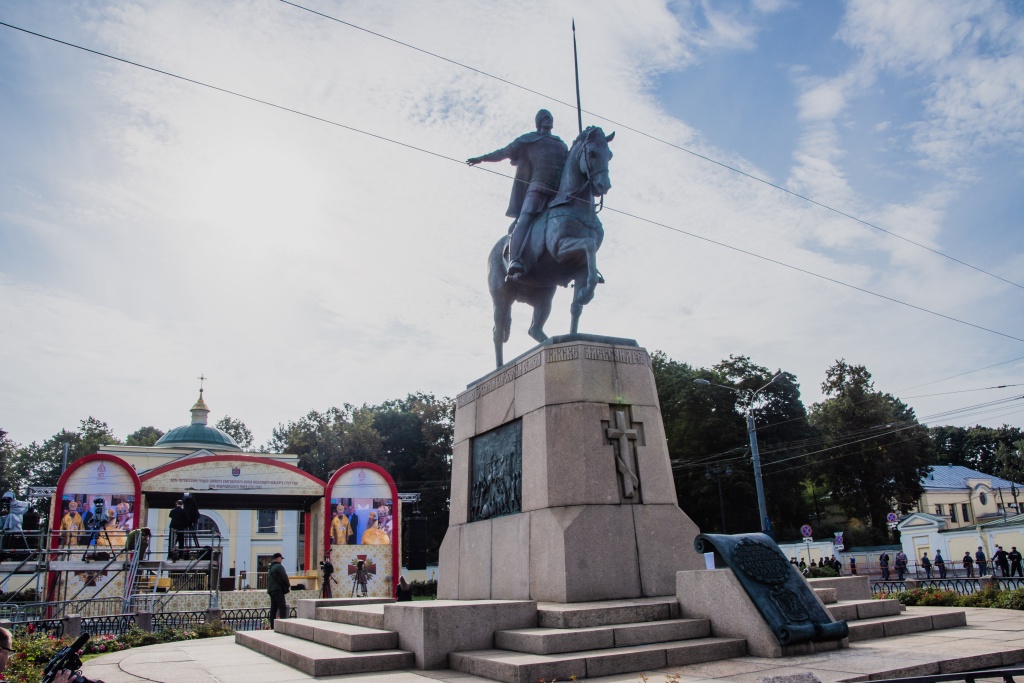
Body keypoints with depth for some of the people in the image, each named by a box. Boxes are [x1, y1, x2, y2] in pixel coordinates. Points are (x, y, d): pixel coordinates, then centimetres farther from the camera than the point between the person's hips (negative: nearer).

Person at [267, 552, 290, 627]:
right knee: (282, 607, -10)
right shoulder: (279, 566, -9)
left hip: (271, 589, 9)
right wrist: (288, 584, 4)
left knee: (273, 608, 9)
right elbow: (284, 577, -14)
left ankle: (272, 626, 9)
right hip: (278, 589, -9)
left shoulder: (271, 567, 19)